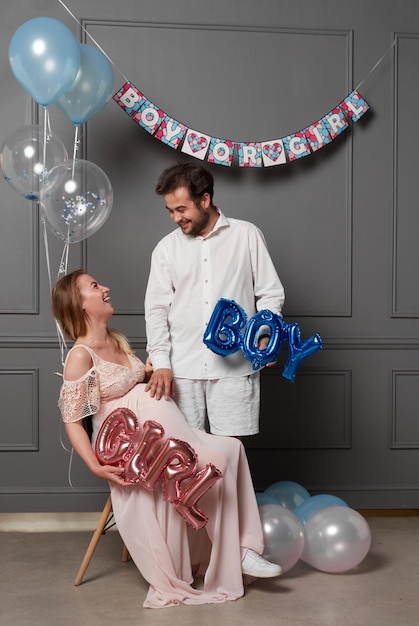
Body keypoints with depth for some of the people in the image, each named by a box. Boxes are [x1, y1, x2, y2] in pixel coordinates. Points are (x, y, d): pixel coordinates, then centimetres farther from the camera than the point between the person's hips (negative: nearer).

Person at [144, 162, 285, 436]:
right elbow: (157, 308, 5)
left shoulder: (247, 235, 3)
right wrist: (161, 363, -6)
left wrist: (265, 334, -12)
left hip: (235, 366, -2)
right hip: (182, 370, 2)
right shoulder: (166, 247, 8)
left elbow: (271, 293, 5)